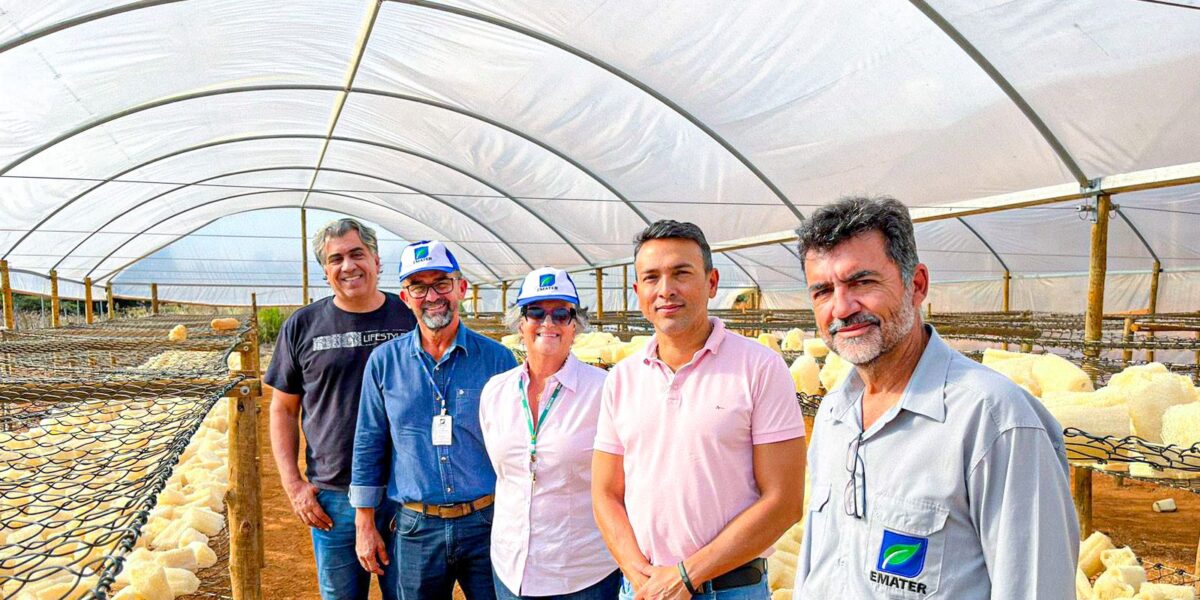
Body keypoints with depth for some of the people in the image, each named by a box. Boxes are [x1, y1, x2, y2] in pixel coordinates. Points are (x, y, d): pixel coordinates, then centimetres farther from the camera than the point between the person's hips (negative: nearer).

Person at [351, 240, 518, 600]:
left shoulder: (497, 359, -3)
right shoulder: (384, 362, 1)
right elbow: (369, 446, 6)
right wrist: (365, 524, 5)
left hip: (487, 523, -1)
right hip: (416, 527, 1)